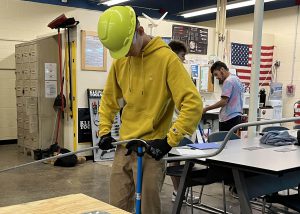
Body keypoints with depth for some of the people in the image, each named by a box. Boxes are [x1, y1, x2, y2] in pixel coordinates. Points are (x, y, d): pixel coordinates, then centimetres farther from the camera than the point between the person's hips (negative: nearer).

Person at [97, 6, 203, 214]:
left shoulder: (166, 58, -14)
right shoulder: (119, 61, 6)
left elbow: (193, 104, -18)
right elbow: (108, 99, 20)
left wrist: (169, 141, -18)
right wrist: (105, 131, 10)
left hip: (151, 150, -6)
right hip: (123, 148, 6)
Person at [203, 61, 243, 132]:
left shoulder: (228, 81, -13)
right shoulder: (236, 79, 17)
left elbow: (224, 102, -20)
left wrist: (206, 109, -15)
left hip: (229, 118, -10)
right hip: (237, 116, 10)